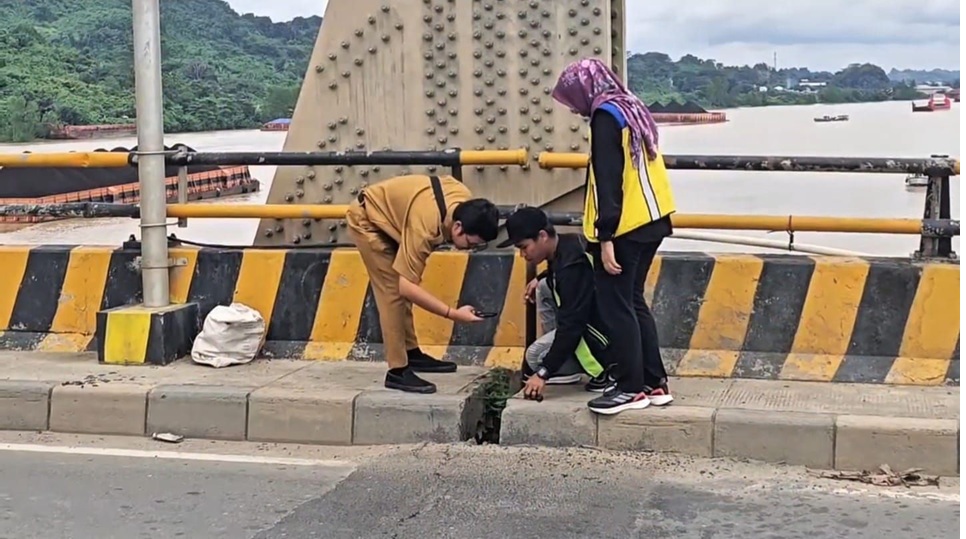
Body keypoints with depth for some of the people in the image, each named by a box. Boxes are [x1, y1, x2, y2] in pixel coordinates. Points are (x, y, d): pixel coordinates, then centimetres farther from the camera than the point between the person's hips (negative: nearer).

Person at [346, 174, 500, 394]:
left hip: (387, 215, 8)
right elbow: (407, 287, -37)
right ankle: (397, 371, -12)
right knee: (393, 292, -14)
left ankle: (412, 354, 22)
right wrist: (453, 313, -39)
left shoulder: (466, 203, -16)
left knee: (400, 290, 11)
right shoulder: (424, 227, -38)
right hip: (367, 220, -8)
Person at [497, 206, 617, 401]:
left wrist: (544, 372, -30)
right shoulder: (566, 244, 1)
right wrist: (540, 279, 12)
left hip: (607, 332, -10)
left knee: (535, 357, -12)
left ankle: (604, 371, -6)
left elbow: (571, 326, -30)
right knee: (544, 289, 12)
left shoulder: (573, 266, -28)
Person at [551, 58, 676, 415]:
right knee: (633, 300, 14)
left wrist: (605, 237, -21)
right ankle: (655, 383, 16)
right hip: (650, 220, 9)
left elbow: (608, 181, -19)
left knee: (616, 305, -1)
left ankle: (632, 388, 3)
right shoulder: (632, 110, 16)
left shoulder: (606, 116, -11)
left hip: (624, 226, -9)